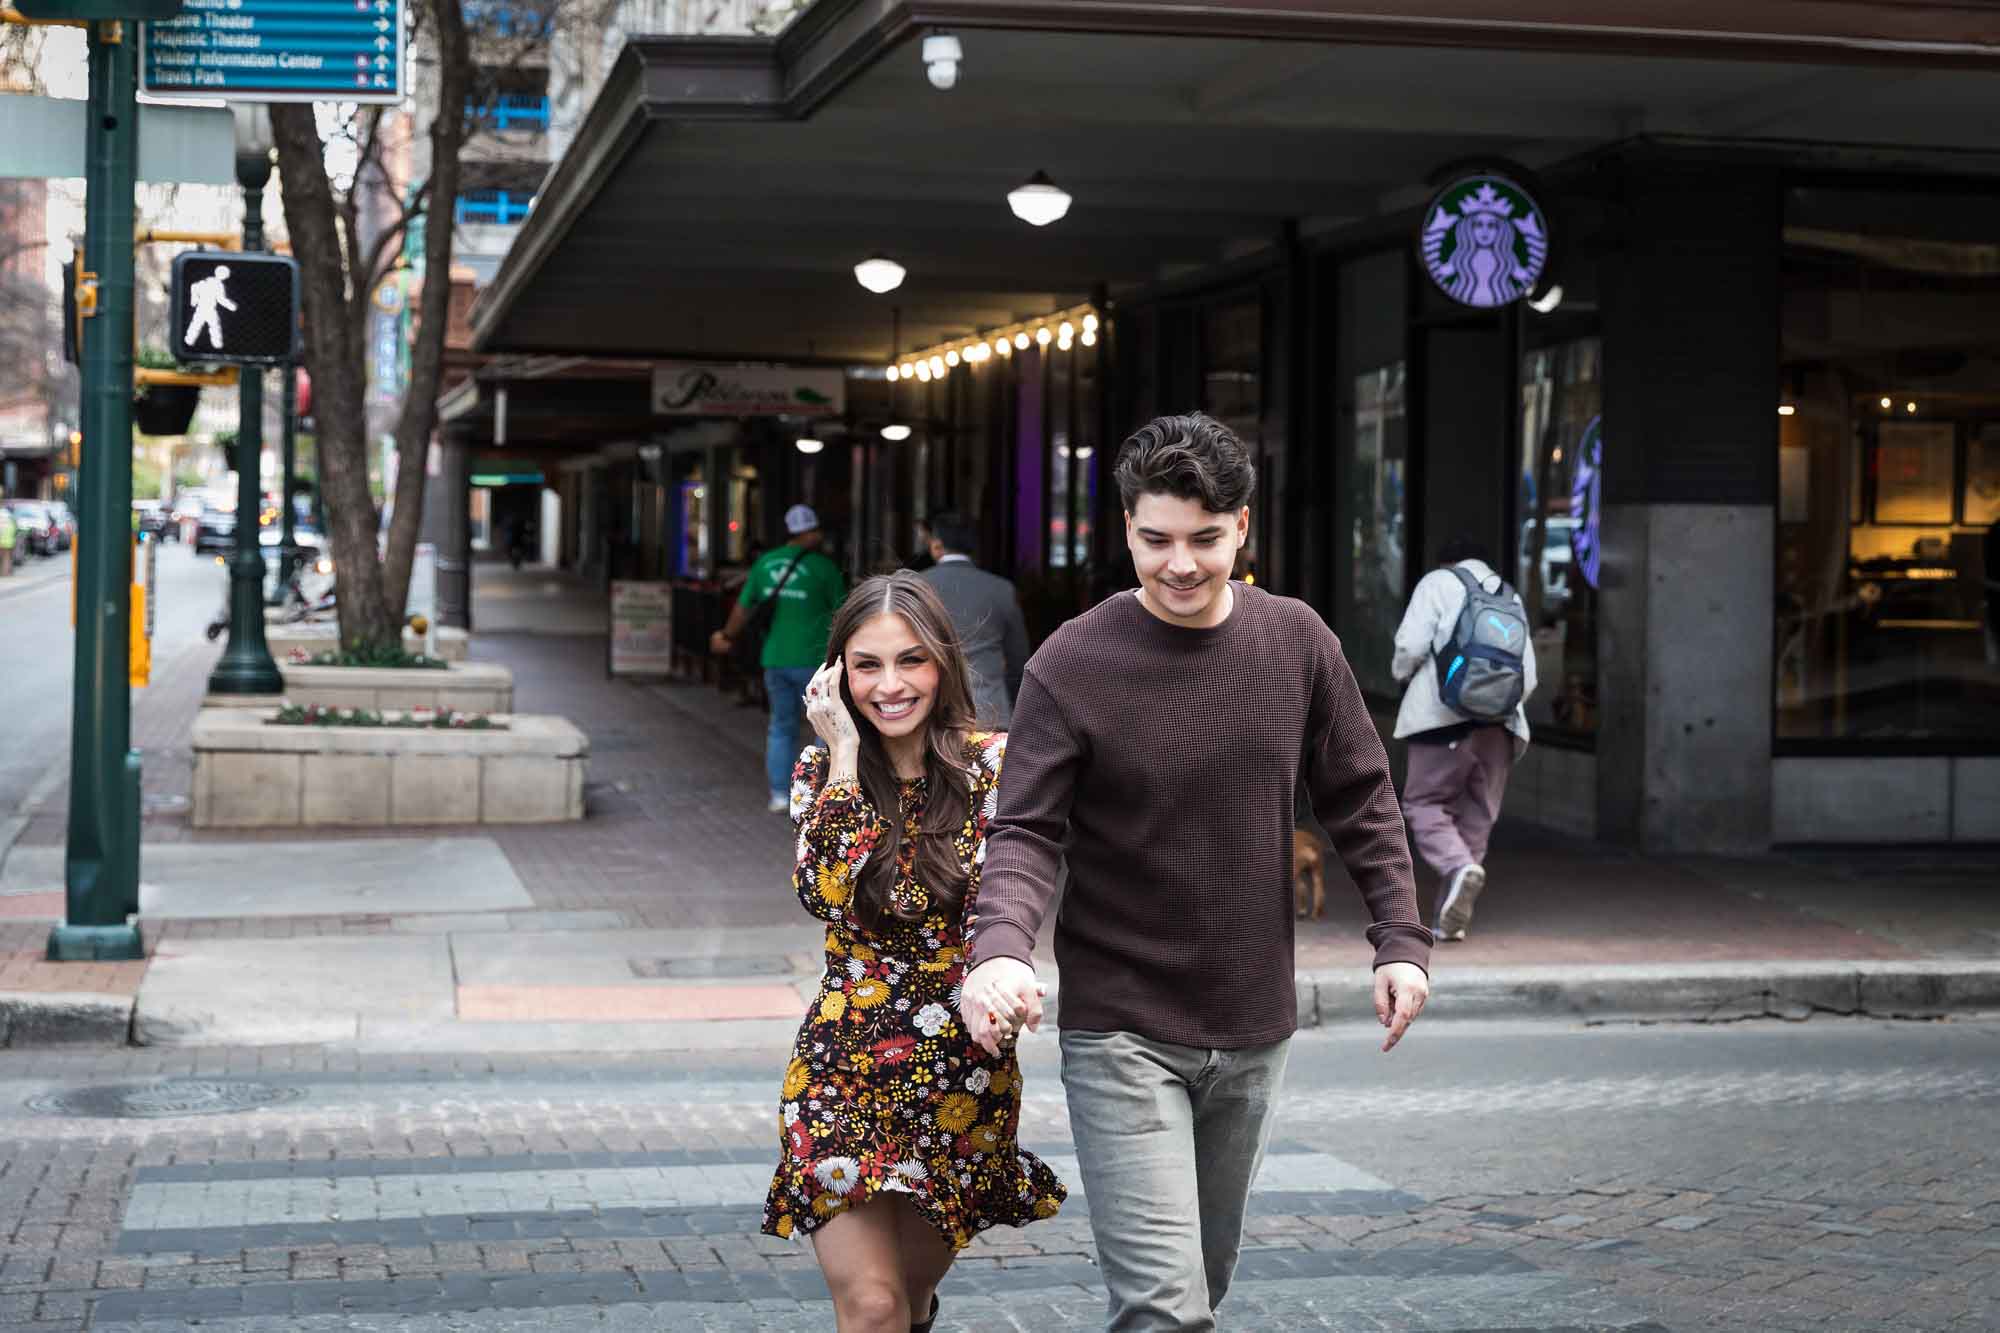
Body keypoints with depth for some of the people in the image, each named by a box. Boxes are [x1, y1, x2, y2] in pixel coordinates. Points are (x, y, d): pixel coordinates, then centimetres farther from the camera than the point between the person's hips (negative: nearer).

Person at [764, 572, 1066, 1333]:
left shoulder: (993, 764, -6)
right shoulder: (823, 772, 0)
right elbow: (824, 896, -17)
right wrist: (844, 755, -15)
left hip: (965, 1069, 0)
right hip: (844, 1066, 0)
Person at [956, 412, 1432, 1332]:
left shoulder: (1297, 643, 0)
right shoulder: (1072, 665, -11)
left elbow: (1358, 798, 9)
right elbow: (1026, 832, -14)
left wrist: (1399, 937, 1)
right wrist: (999, 948, -32)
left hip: (1252, 1031, 5)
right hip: (1121, 1034, -4)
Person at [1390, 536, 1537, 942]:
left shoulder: (1438, 582, 7)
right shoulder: (1510, 597, 21)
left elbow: (1411, 644, -6)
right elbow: (1528, 675, 14)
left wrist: (1402, 673, 13)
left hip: (1446, 715, -4)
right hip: (1500, 725, 5)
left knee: (1423, 803, 4)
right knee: (1476, 816, 8)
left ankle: (1459, 867, -23)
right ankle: (1451, 919, 7)